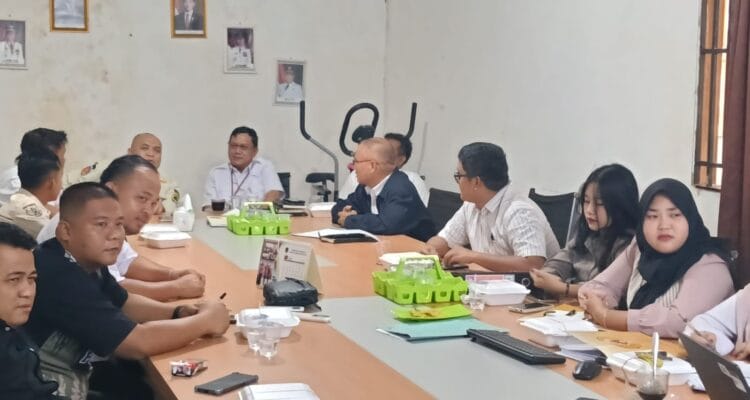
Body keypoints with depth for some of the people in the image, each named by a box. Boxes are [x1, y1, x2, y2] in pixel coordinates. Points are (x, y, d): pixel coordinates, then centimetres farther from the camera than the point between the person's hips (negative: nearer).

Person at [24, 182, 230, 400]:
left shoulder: (86, 260, 2)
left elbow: (122, 303, 18)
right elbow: (138, 343, -25)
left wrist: (179, 313, 0)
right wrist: (206, 321, -12)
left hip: (73, 380, 8)